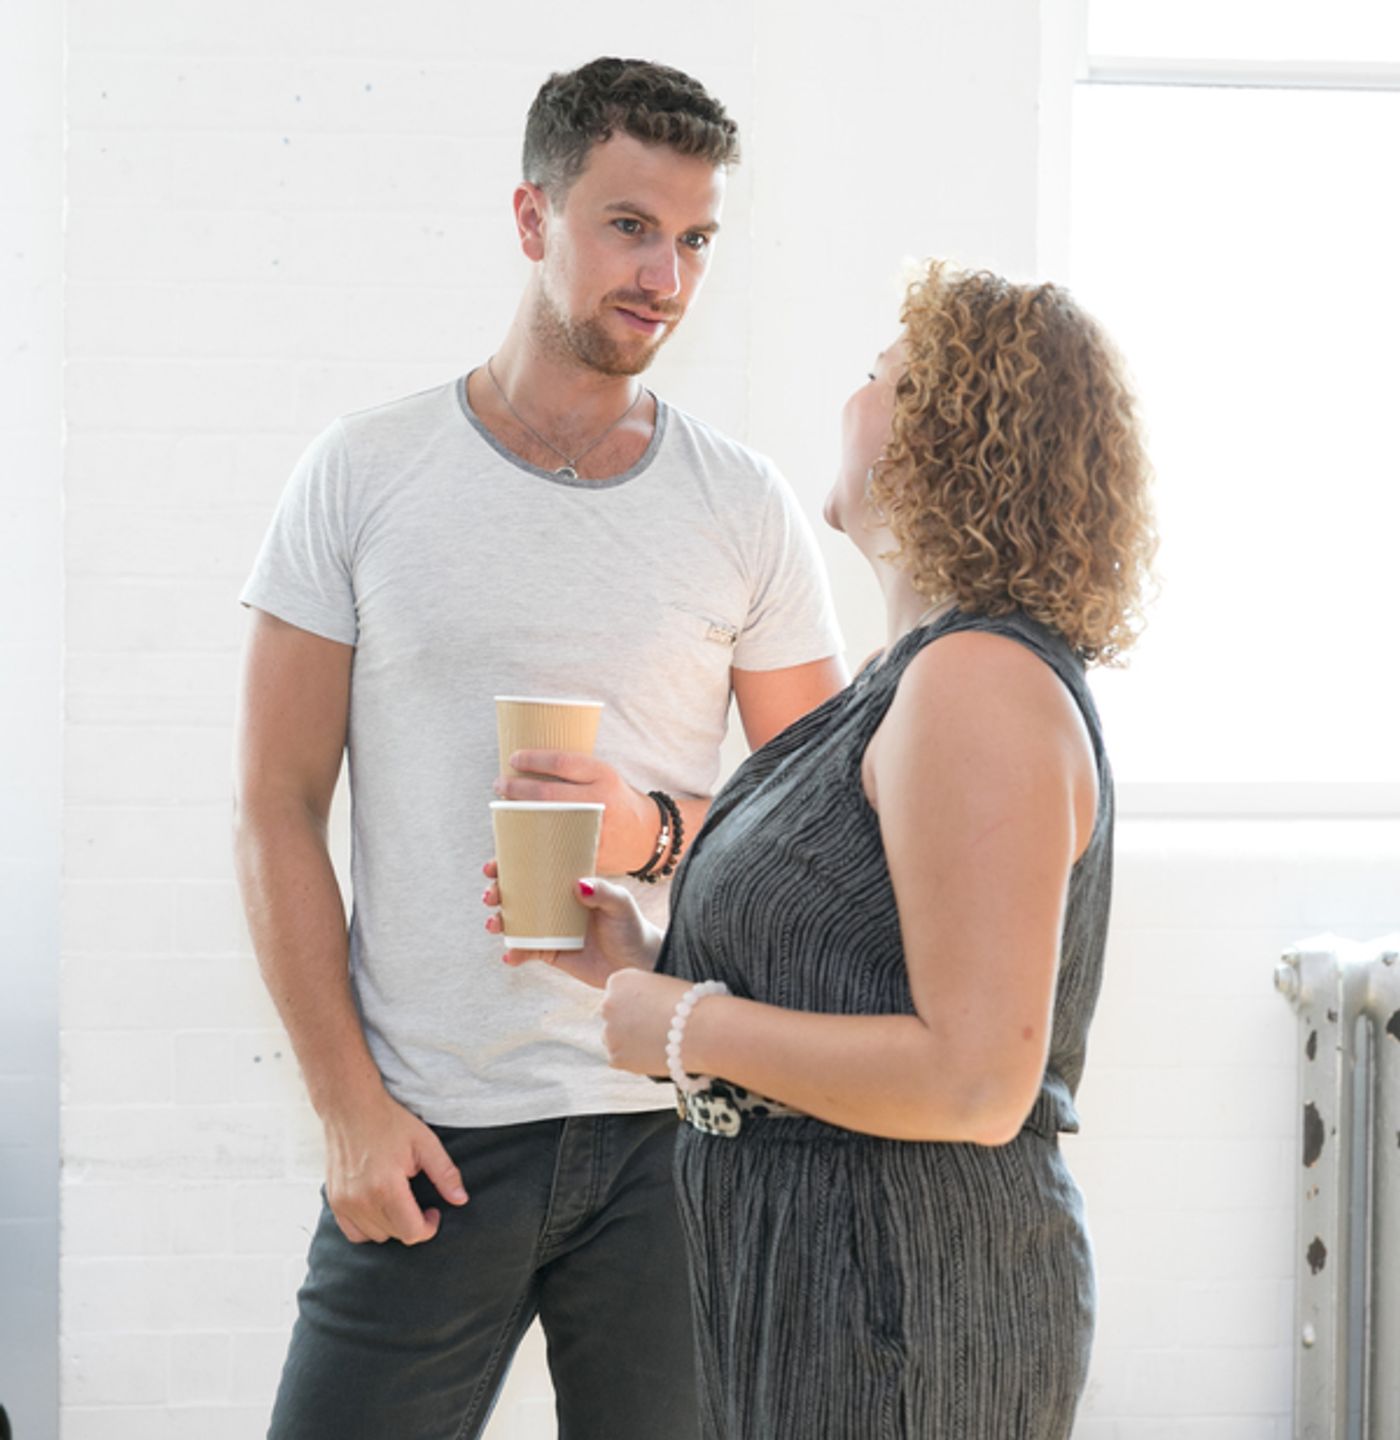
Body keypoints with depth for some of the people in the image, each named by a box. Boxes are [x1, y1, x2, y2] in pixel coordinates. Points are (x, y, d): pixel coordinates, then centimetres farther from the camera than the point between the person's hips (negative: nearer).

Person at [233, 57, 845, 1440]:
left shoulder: (745, 509, 4)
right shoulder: (364, 474, 0)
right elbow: (276, 811, 0)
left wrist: (657, 832, -13)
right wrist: (348, 1105, -6)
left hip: (671, 1123, 1)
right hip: (426, 1136, -1)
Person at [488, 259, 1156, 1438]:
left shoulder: (981, 684, -19)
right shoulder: (928, 675, 13)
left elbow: (976, 1081, -25)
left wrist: (686, 1028, -17)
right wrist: (637, 962, 6)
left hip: (897, 1296, -9)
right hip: (824, 1264, 9)